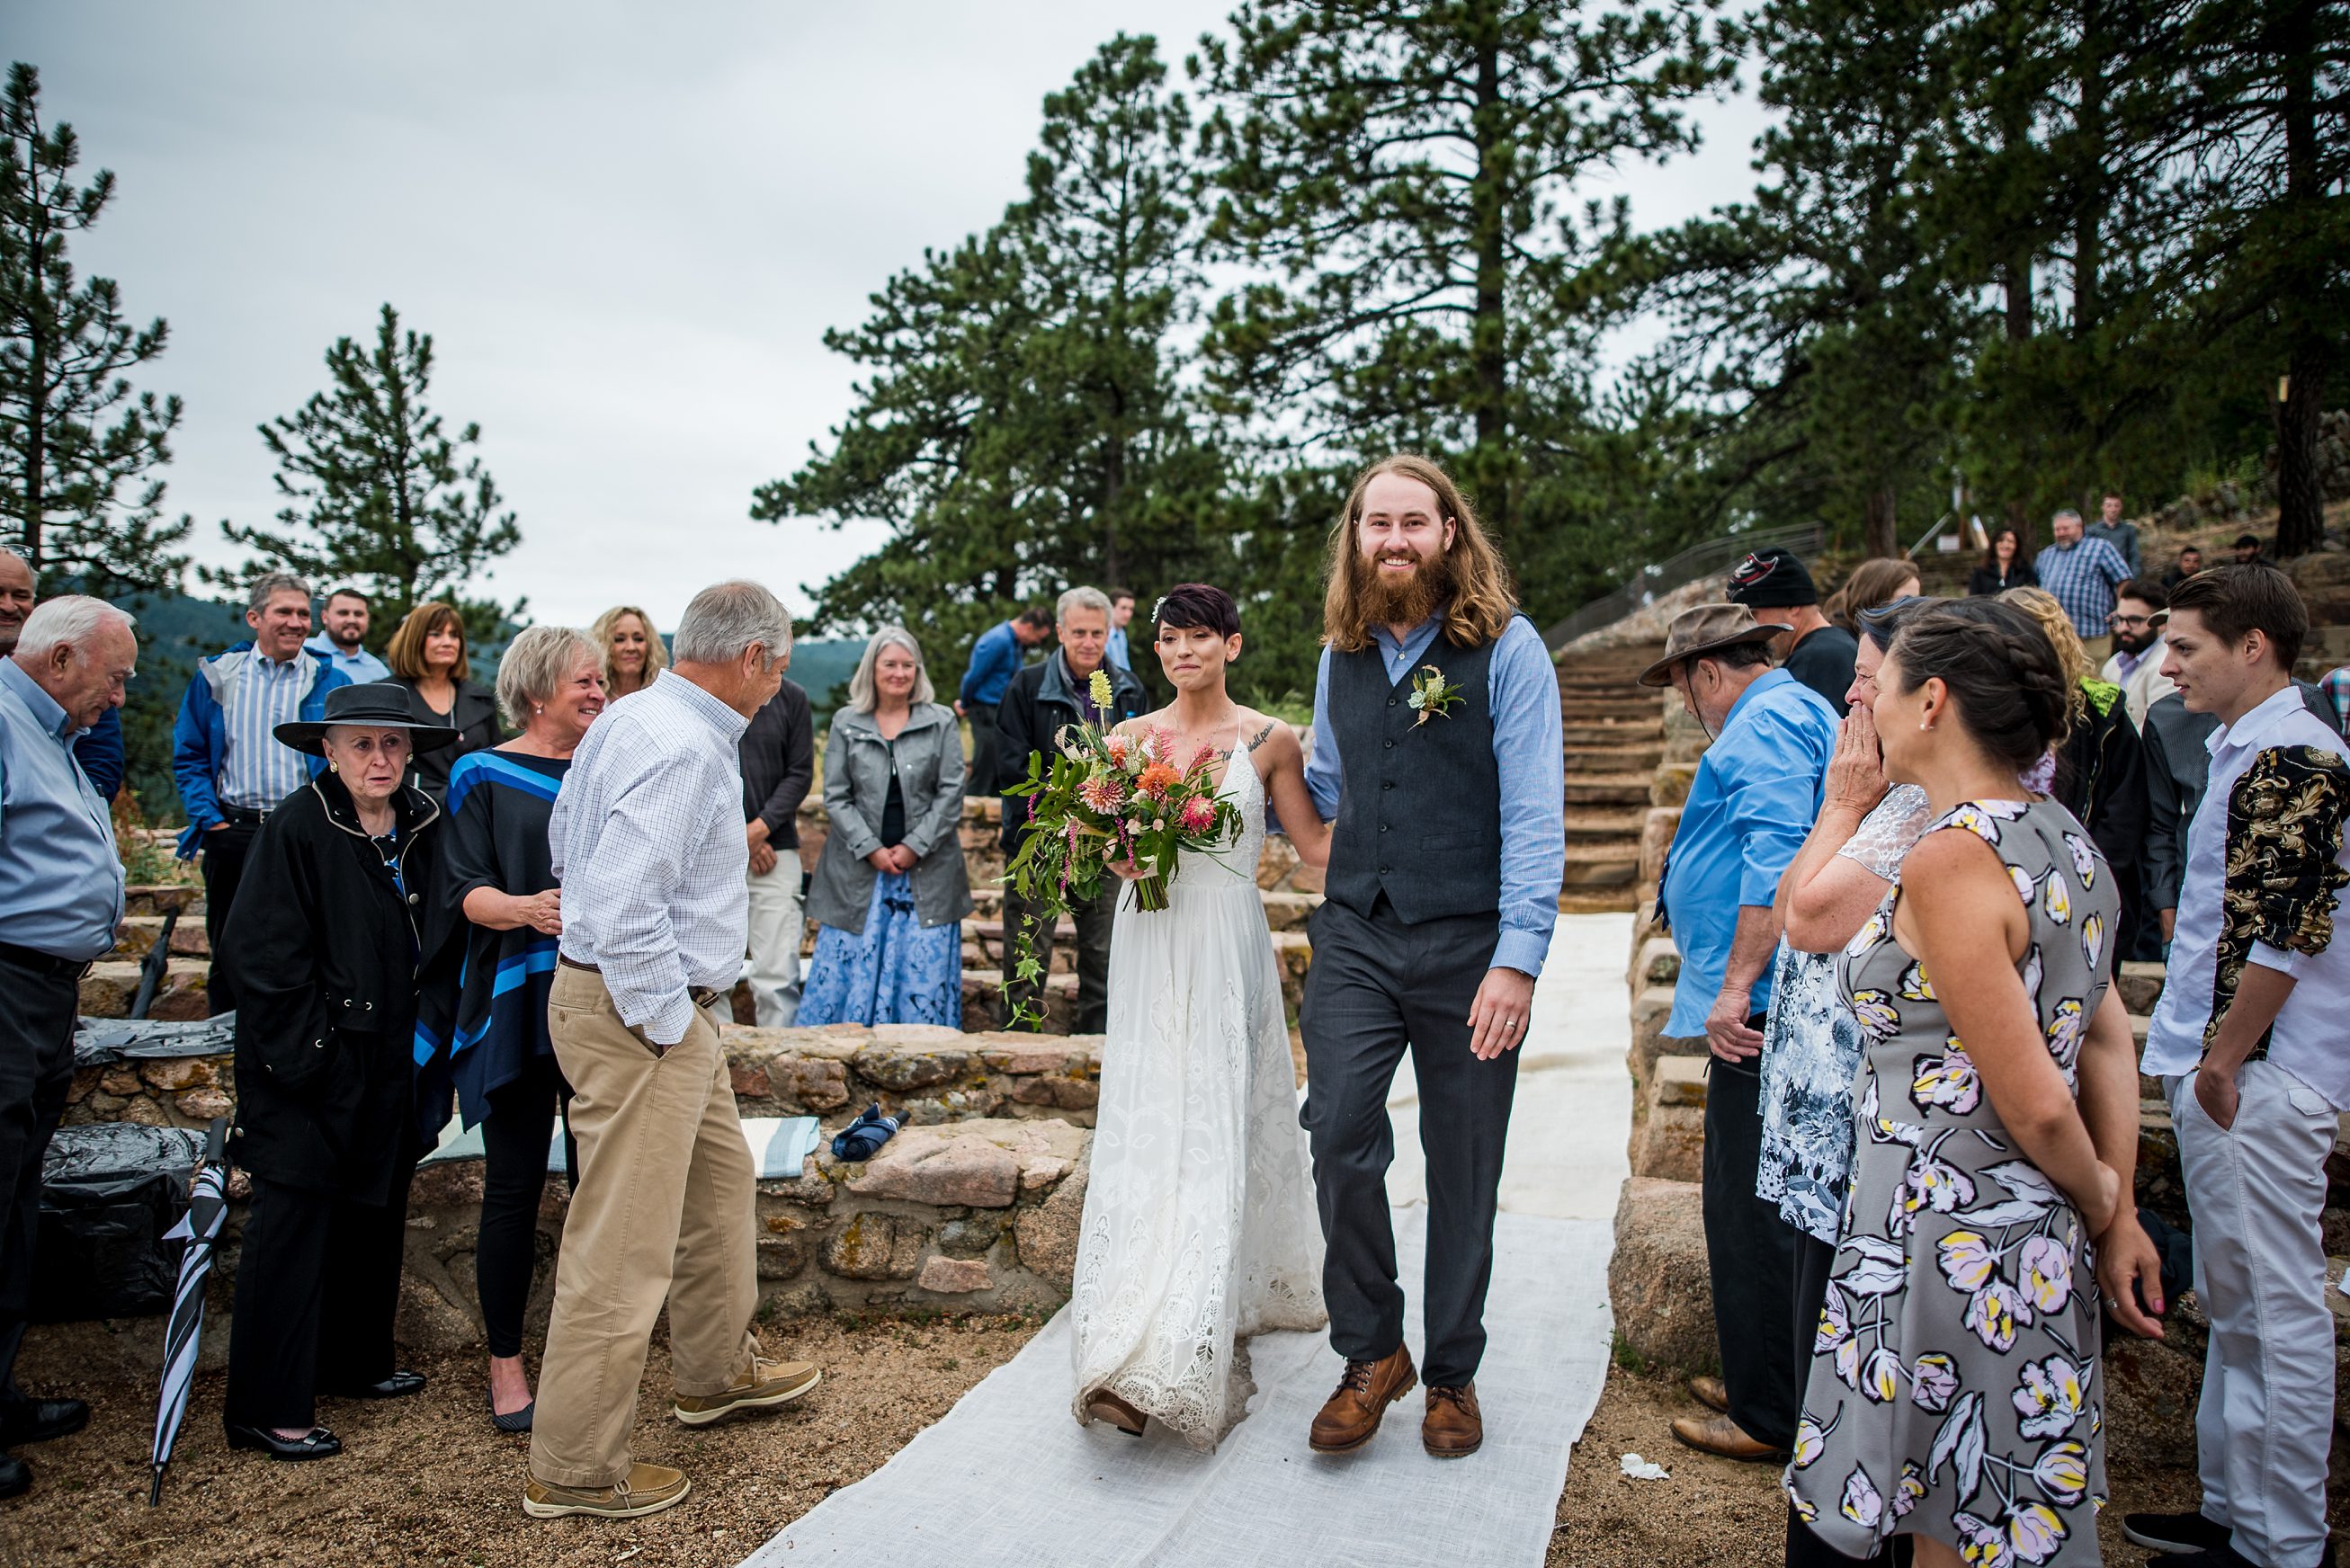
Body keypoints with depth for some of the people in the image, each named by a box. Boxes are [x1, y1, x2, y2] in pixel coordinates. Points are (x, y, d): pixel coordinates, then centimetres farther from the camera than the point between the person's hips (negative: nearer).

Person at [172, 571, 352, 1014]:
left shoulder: (331, 682, 3)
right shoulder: (216, 676, 6)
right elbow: (188, 756, 8)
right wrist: (210, 820, -3)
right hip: (233, 832, 1)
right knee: (229, 952, 10)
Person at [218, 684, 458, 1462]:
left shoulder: (425, 826, 3)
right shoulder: (296, 829, -14)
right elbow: (261, 954, -15)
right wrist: (304, 1059, -16)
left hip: (393, 1061, 6)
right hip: (311, 1067, -6)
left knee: (377, 1208, 16)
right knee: (293, 1221, 0)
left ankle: (356, 1360, 33)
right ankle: (268, 1409, 11)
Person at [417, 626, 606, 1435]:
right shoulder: (482, 776, 2)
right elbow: (465, 891, -6)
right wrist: (525, 909, -24)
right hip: (516, 1004, -3)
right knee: (515, 1185, 1)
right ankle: (505, 1361, 15)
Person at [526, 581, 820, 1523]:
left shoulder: (633, 718, 9)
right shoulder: (683, 748, -22)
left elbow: (566, 843, 17)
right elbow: (623, 907, -28)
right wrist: (670, 1024, -18)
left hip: (669, 1010, 11)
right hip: (643, 1017, -11)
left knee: (721, 1182, 23)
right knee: (623, 1247, 0)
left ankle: (715, 1372, 41)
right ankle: (573, 1470, 14)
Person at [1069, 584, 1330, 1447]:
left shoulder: (1269, 741, 4)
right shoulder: (1131, 738, 8)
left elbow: (1318, 844, 7)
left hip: (1229, 948, -1)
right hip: (1151, 947, 1)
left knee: (1217, 1132, -5)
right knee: (1148, 1132, -3)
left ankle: (1172, 1356, 0)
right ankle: (1140, 1347, 7)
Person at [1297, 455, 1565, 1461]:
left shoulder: (1508, 648, -4)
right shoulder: (1340, 655, 11)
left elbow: (1533, 815, -9)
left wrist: (1518, 959, -16)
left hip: (1466, 944, -3)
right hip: (1355, 936, 3)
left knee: (1463, 1164, 8)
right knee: (1339, 1133, -10)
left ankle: (1452, 1371, 28)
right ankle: (1371, 1353, 13)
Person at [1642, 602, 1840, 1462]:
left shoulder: (1763, 725, -12)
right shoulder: (1804, 711, 21)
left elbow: (1777, 859, -24)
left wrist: (1736, 986, -24)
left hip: (1763, 1011, -11)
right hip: (1780, 1006, 11)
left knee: (1753, 1217, -2)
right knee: (1768, 1211, 18)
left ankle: (1769, 1418, 8)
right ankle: (1768, 1386, 29)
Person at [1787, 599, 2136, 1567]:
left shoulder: (1951, 858, -22)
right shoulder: (2061, 837, 6)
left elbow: (2038, 1102, -19)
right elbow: (2108, 1040, 11)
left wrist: (2095, 1199, 0)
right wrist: (2114, 1213, 14)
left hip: (1949, 1242, -9)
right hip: (2033, 1241, 9)